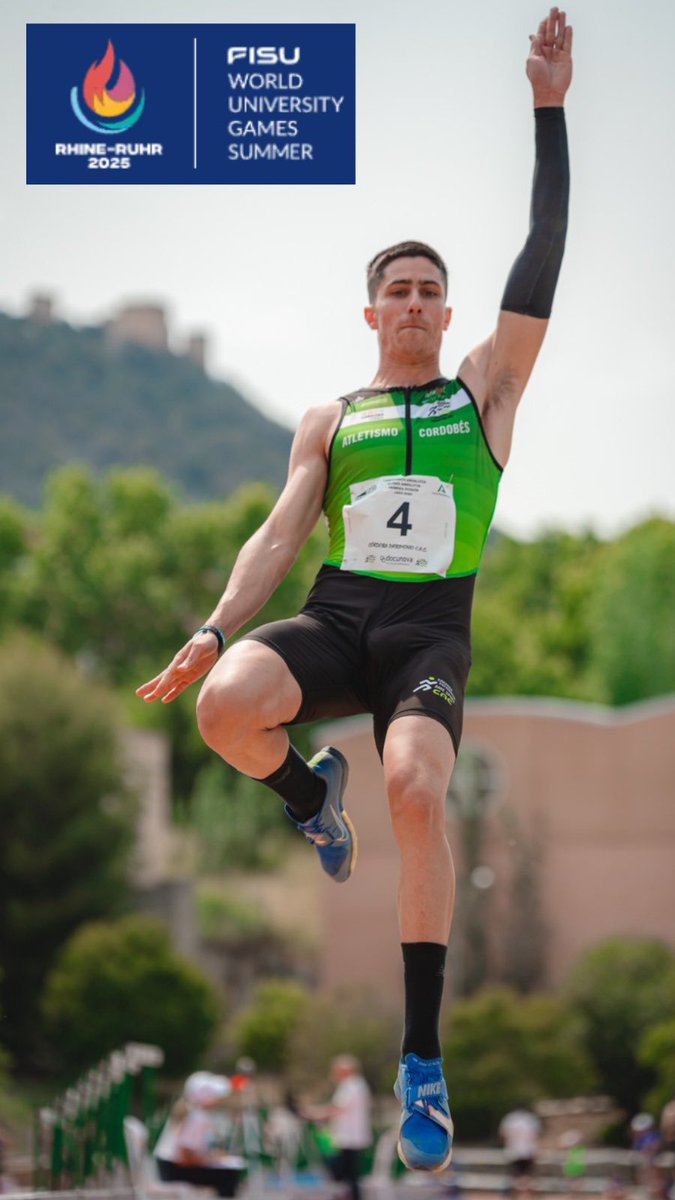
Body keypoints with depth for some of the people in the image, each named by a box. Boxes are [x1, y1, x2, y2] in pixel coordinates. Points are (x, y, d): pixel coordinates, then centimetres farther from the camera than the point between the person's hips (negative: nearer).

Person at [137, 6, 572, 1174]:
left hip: (432, 630, -2)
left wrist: (550, 111, -3)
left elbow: (543, 256, 4)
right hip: (334, 619, 2)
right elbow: (281, 533, 10)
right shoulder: (329, 420, 17)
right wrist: (216, 630, -7)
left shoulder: (485, 389, 12)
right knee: (227, 706, -33)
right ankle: (311, 795, 6)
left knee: (415, 789, -31)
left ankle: (422, 1054, -25)